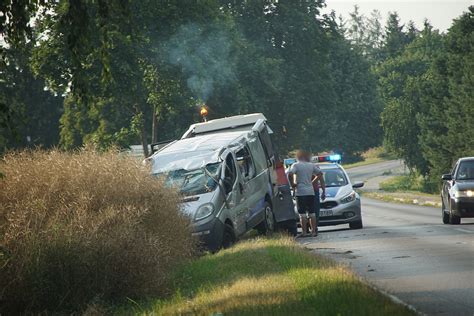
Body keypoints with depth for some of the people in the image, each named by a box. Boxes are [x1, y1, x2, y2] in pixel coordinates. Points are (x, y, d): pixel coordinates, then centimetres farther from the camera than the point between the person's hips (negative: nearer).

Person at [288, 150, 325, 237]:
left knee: (302, 213, -1)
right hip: (310, 191, 4)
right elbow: (320, 173, 13)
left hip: (300, 192, -4)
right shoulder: (311, 165, 9)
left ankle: (304, 232, -3)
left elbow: (290, 174, -21)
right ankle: (314, 231, 11)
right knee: (312, 213, 10)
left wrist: (292, 184, -8)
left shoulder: (296, 165, -5)